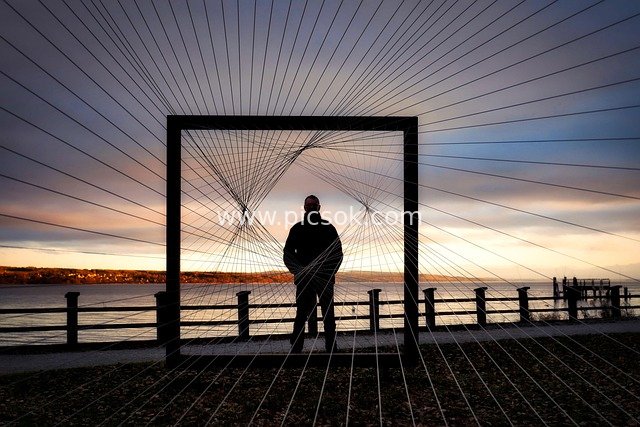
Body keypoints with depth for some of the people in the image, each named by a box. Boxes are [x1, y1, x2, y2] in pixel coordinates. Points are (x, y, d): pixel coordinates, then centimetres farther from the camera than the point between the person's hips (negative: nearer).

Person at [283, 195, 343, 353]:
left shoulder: (328, 227, 7)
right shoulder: (297, 228, 8)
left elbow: (338, 254, 6)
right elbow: (287, 255, 6)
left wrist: (329, 273, -7)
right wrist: (298, 272, -9)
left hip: (325, 280, 0)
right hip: (304, 280, 0)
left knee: (328, 316, 6)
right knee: (301, 316, 1)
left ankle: (331, 349, 13)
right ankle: (295, 350, 5)